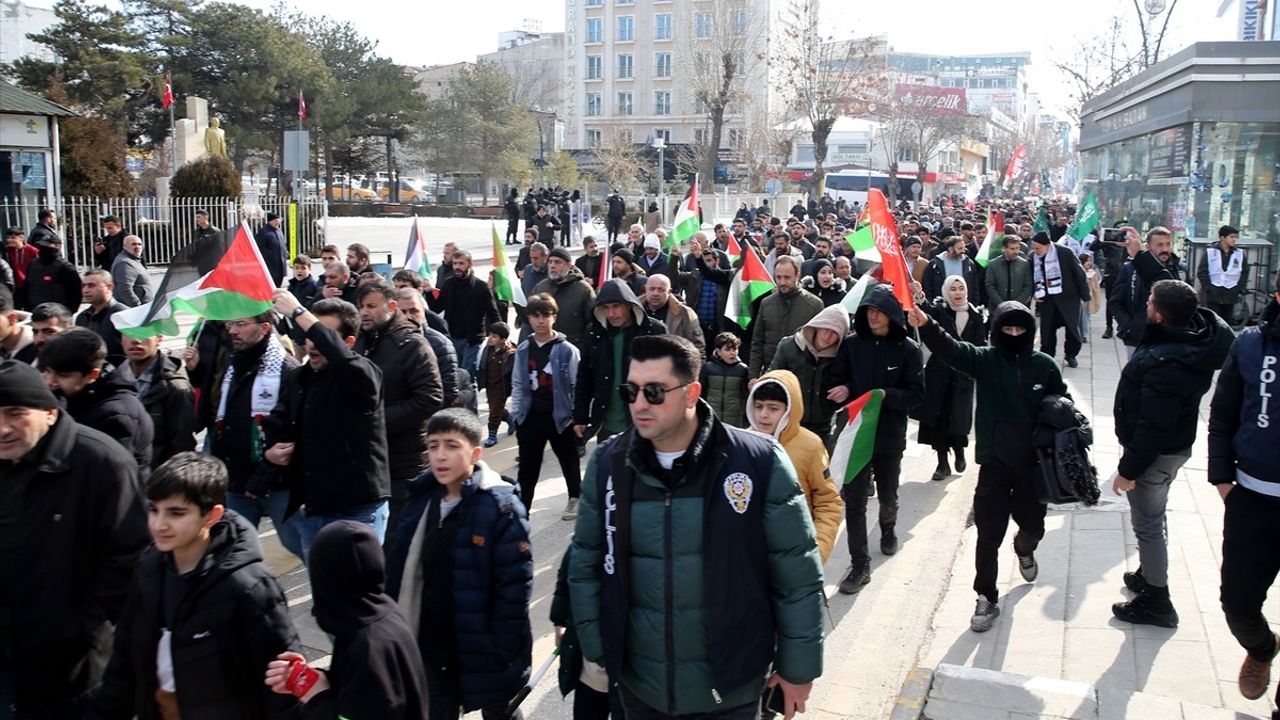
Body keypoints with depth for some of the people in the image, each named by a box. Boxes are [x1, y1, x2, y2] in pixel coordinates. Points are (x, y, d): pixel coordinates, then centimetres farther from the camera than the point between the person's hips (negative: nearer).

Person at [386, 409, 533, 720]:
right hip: (431, 650, 5)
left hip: (483, 650, -4)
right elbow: (399, 574, 5)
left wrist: (504, 653, -19)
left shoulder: (501, 508, -19)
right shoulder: (422, 501, -1)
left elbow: (515, 586, -19)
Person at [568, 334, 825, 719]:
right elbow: (585, 564, 5)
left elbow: (797, 574, -7)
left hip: (730, 686, -2)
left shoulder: (759, 462, -14)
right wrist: (595, 651, 5)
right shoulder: (607, 464, -6)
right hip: (638, 684, 3)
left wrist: (798, 666, -3)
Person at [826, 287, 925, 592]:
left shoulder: (908, 349, -8)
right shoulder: (851, 344, -3)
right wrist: (843, 391, -19)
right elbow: (835, 382, 3)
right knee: (854, 501, -4)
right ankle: (859, 565, 4)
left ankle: (888, 529, 51)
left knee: (888, 496, 20)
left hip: (890, 437, 0)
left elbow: (916, 395, -9)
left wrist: (883, 395, -24)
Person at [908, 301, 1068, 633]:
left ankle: (1024, 549, 56)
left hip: (1034, 463, 2)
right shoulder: (985, 360, -8)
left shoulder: (1045, 366, -3)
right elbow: (951, 349, -25)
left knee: (1033, 525, 19)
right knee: (989, 535, 3)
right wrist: (925, 325, -45)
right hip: (994, 463, -2)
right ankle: (987, 599, 17)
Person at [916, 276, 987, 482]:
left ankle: (959, 451, 30)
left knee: (958, 417, 0)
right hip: (939, 371, 0)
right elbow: (927, 310, -25)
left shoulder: (975, 315, 4)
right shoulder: (939, 310, -2)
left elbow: (980, 346, 5)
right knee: (938, 417, 0)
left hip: (964, 374, 0)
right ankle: (943, 462, 13)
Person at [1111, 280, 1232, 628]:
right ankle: (1149, 575, 47)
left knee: (1148, 525, 7)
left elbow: (1153, 427, -31)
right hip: (1172, 446, 10)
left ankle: (1156, 602, 22)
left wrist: (1129, 469, -22)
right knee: (1152, 519, 27)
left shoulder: (1166, 364, -36)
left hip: (1155, 455, -10)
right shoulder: (1195, 334, -9)